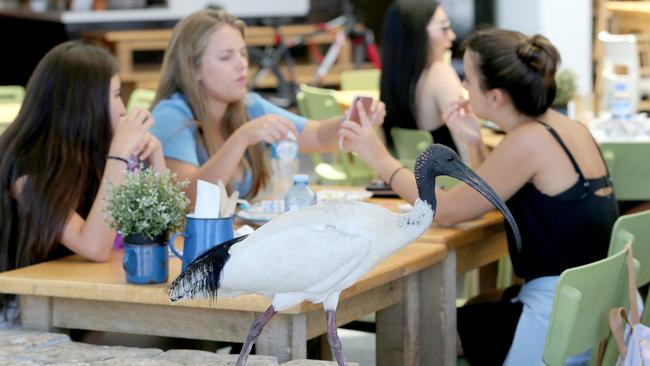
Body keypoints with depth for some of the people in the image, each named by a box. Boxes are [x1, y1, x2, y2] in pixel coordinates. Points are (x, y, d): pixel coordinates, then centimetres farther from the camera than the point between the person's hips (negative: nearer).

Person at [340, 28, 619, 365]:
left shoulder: (529, 141, -19)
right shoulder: (565, 128, 6)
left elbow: (446, 211, -11)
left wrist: (381, 160, -1)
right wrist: (475, 143, 9)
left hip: (560, 320, -8)